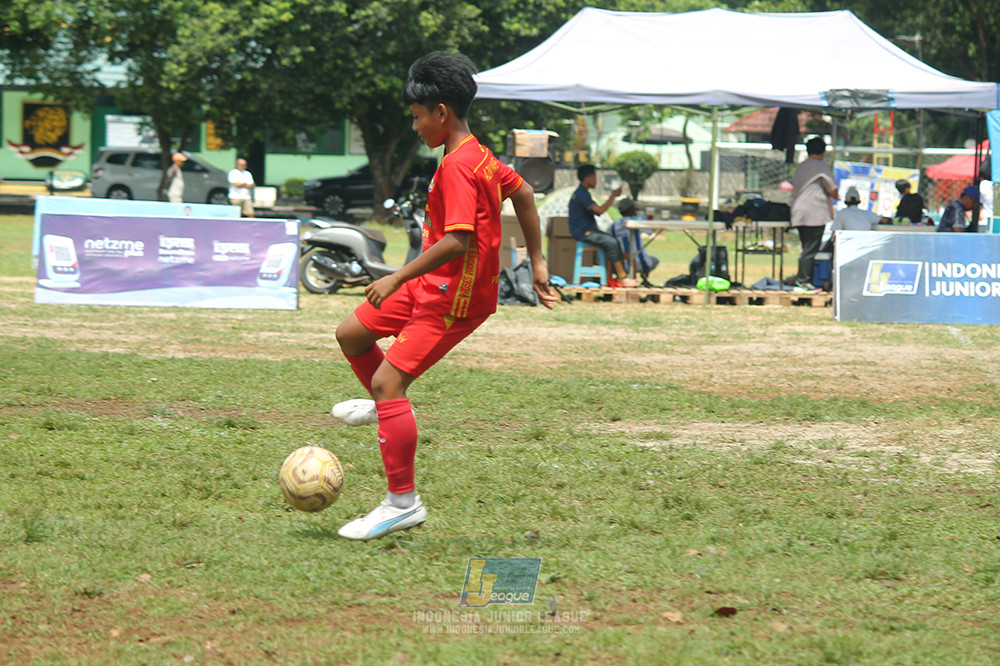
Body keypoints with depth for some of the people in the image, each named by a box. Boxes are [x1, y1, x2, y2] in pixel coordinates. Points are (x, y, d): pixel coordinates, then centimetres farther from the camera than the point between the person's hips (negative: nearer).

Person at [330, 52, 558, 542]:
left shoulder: (456, 166, -22)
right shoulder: (480, 156, 9)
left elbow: (458, 240, -31)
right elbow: (523, 193, 22)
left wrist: (398, 278, -25)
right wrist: (536, 262, 26)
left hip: (454, 297, -10)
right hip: (433, 285, 10)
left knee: (389, 380, -16)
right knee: (351, 334, 17)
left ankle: (403, 502, -14)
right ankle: (384, 407, 42)